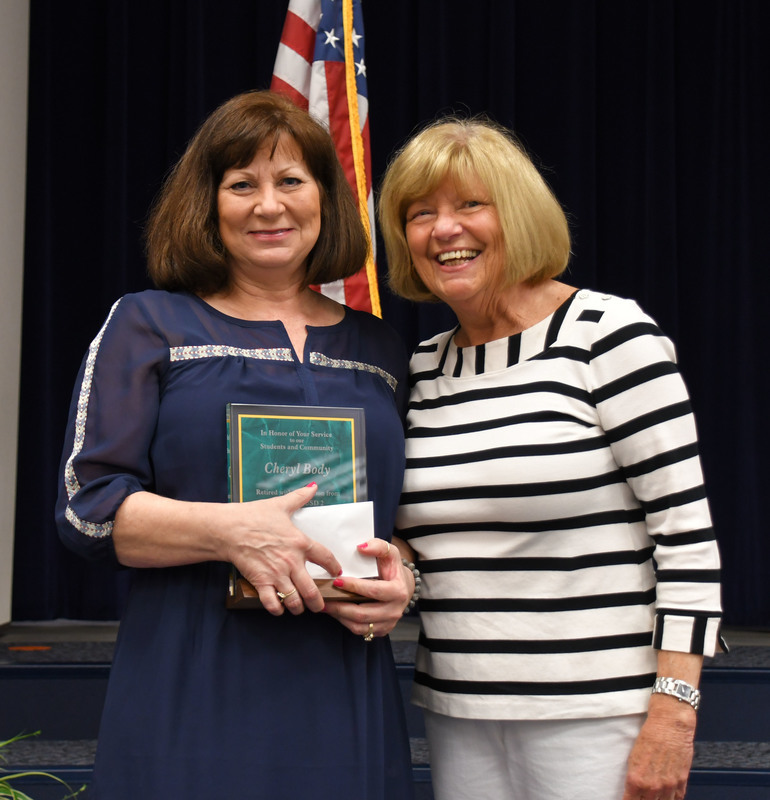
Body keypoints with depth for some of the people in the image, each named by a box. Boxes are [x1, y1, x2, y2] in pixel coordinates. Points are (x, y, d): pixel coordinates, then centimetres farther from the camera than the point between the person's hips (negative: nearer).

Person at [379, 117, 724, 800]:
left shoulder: (609, 334, -8)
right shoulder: (422, 368, 10)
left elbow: (687, 529, -11)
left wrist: (672, 716, -16)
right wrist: (391, 560, -1)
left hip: (594, 713, -5)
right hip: (457, 714, 6)